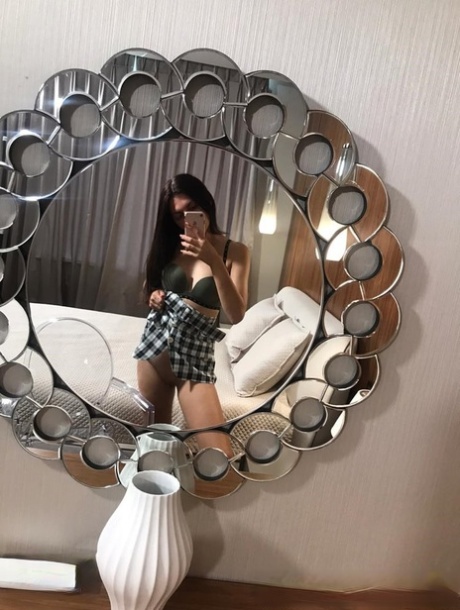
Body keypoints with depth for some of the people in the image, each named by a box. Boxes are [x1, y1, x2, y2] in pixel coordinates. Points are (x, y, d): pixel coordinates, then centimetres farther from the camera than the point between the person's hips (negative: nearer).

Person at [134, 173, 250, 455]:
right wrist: (153, 296, -3)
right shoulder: (170, 244, 5)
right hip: (155, 341, 4)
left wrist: (214, 261, -24)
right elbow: (149, 287, 21)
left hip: (196, 353, -3)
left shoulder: (235, 251, -5)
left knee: (218, 449, -14)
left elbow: (236, 315, -16)